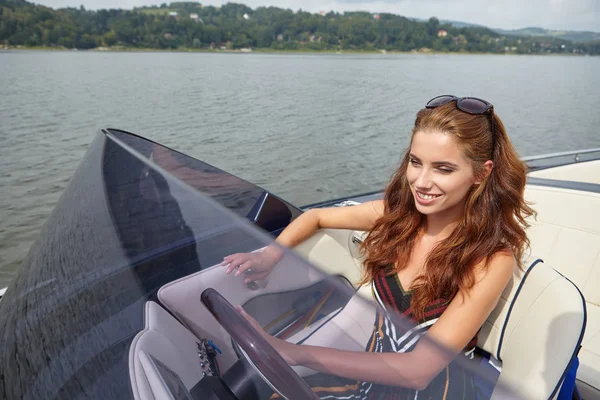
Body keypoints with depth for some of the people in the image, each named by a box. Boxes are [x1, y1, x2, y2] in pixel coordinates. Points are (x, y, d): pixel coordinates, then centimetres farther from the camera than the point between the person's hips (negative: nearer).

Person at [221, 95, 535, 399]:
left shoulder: (492, 259, -22)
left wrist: (295, 353, -33)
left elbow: (420, 369, -27)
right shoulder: (399, 212, -10)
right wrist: (270, 255, -15)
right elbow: (315, 217, 4)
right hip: (373, 371, 4)